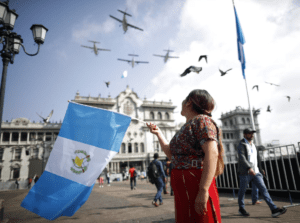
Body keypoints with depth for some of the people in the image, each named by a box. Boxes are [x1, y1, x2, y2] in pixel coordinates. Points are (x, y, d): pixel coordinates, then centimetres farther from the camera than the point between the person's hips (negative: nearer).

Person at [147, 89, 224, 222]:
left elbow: (212, 153, -22)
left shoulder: (202, 120, -9)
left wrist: (203, 190, -27)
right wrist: (158, 134, 21)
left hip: (196, 184, -9)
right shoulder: (186, 127, 18)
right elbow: (172, 155, 20)